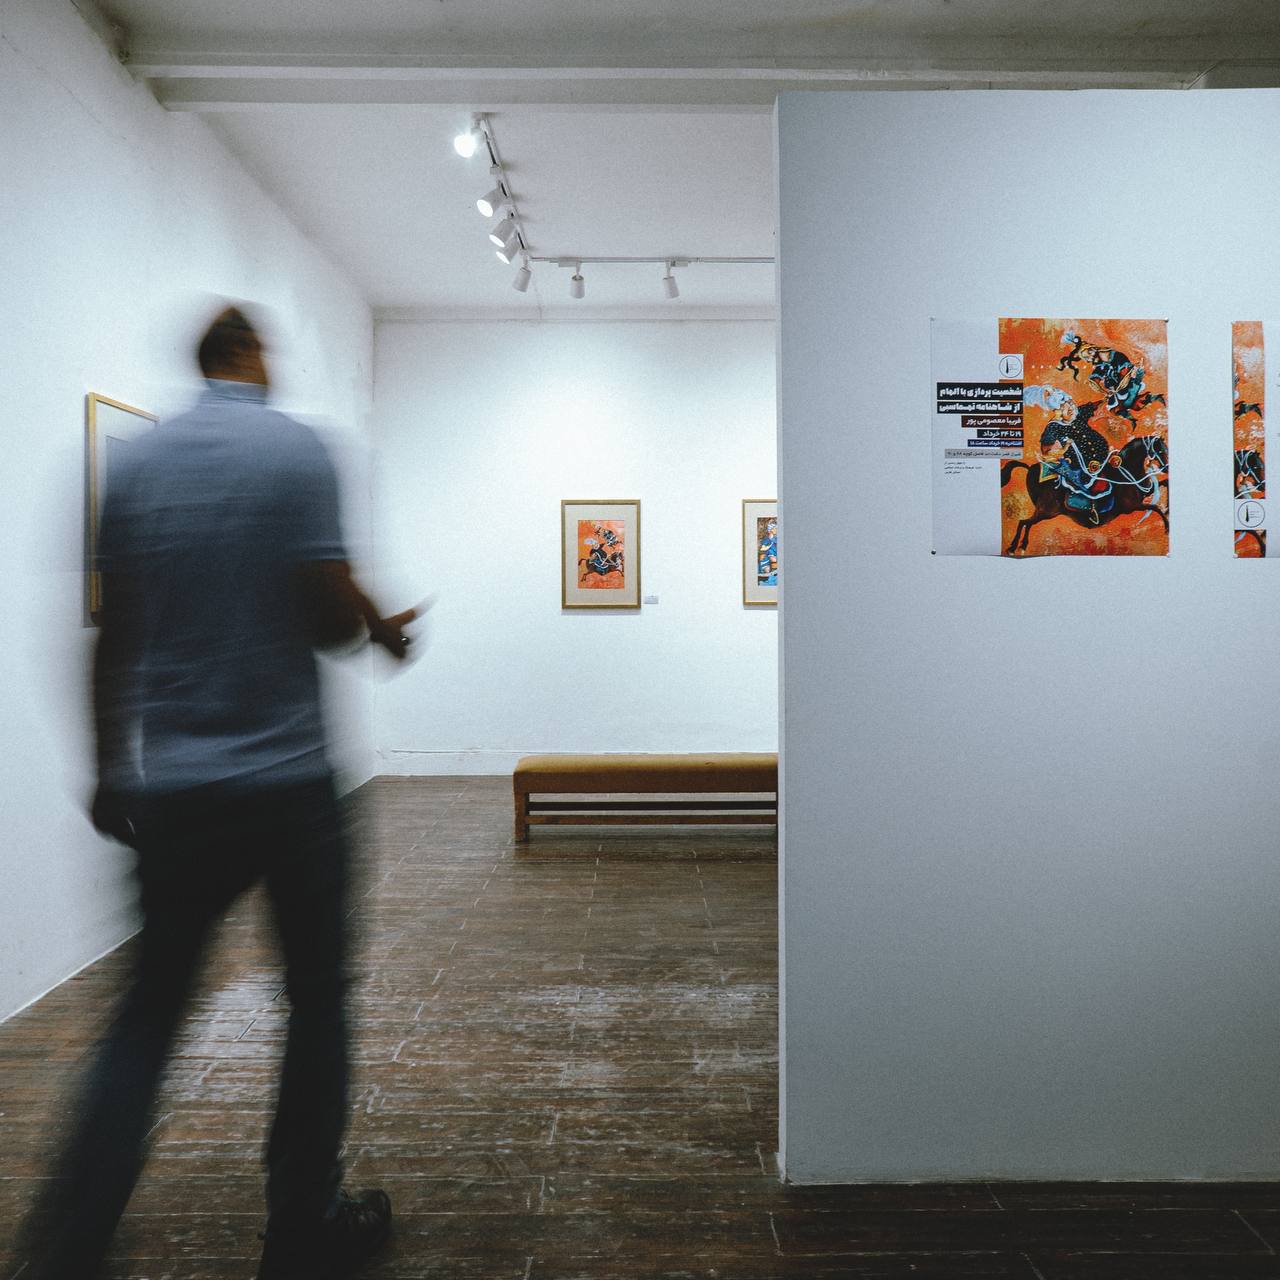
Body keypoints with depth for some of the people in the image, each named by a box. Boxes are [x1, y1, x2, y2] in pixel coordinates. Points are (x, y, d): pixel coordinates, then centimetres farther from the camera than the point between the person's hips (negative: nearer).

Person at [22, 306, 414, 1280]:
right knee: (317, 1000, 12)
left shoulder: (135, 461, 7)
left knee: (148, 1011, 16)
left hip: (168, 787, 4)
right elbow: (330, 610, -14)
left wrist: (110, 768, 15)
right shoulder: (296, 449, -6)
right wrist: (384, 629, 8)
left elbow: (113, 633, 7)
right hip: (287, 779, -4)